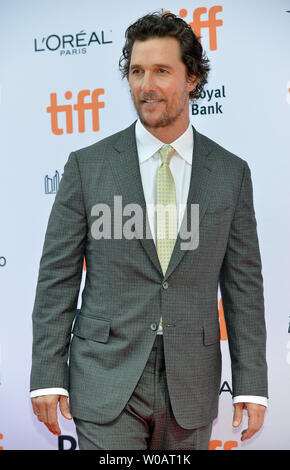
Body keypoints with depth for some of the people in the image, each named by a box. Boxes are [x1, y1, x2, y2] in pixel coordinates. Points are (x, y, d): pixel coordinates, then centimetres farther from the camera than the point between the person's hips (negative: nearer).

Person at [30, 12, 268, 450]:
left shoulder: (231, 173, 2)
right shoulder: (87, 166, -2)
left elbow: (244, 285, 3)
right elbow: (57, 278, -1)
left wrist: (251, 385, 0)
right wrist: (47, 377, -5)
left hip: (191, 388, 2)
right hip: (107, 381, -2)